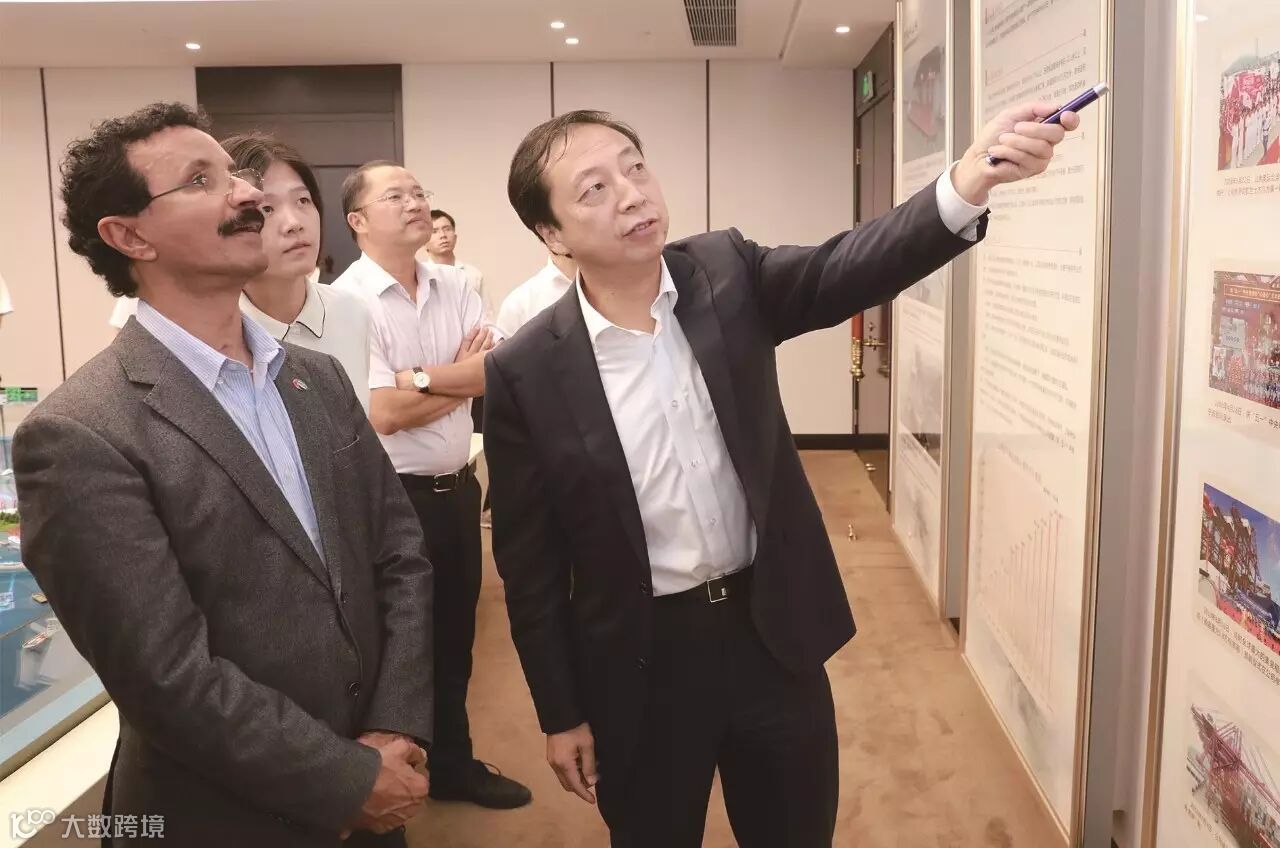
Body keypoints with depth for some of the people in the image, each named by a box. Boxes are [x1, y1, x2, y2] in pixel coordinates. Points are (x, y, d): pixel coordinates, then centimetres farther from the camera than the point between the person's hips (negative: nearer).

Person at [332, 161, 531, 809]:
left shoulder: (454, 287, 5)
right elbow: (382, 414, -22)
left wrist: (419, 377, -19)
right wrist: (464, 377, -10)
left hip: (457, 488, 6)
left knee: (454, 635, 19)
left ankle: (452, 764, 38)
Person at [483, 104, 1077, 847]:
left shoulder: (729, 275, -5)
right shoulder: (526, 373, -12)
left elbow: (845, 269, -21)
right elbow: (530, 562, -6)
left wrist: (966, 183, -41)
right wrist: (562, 714, -2)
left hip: (773, 629, 3)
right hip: (640, 662, -2)